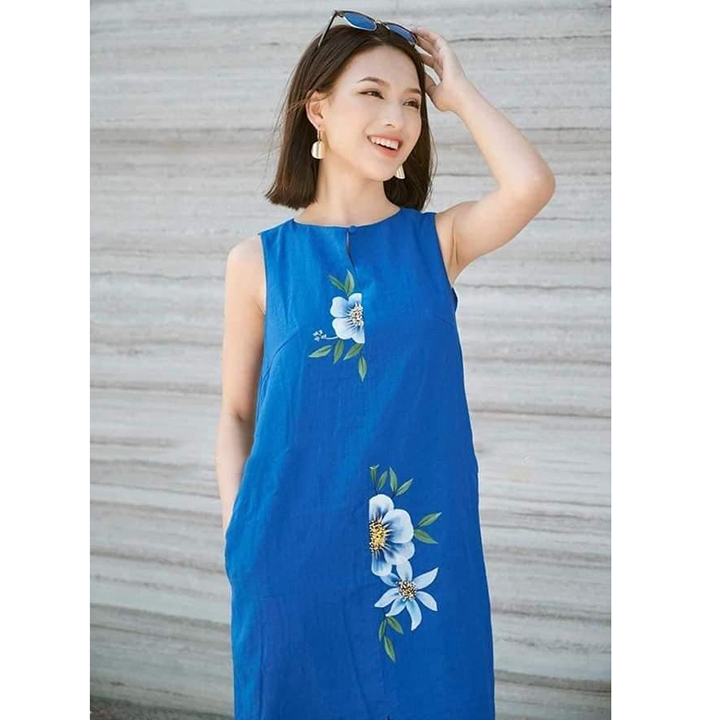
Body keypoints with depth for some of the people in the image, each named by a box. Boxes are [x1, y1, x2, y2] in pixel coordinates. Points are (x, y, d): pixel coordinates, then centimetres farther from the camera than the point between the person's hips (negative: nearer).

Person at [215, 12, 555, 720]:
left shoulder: (438, 240, 1)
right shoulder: (258, 261, 0)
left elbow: (531, 185, -19)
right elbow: (237, 413, 5)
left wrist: (457, 90, -6)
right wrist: (237, 532, -5)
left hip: (424, 546, 1)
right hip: (296, 550, 0)